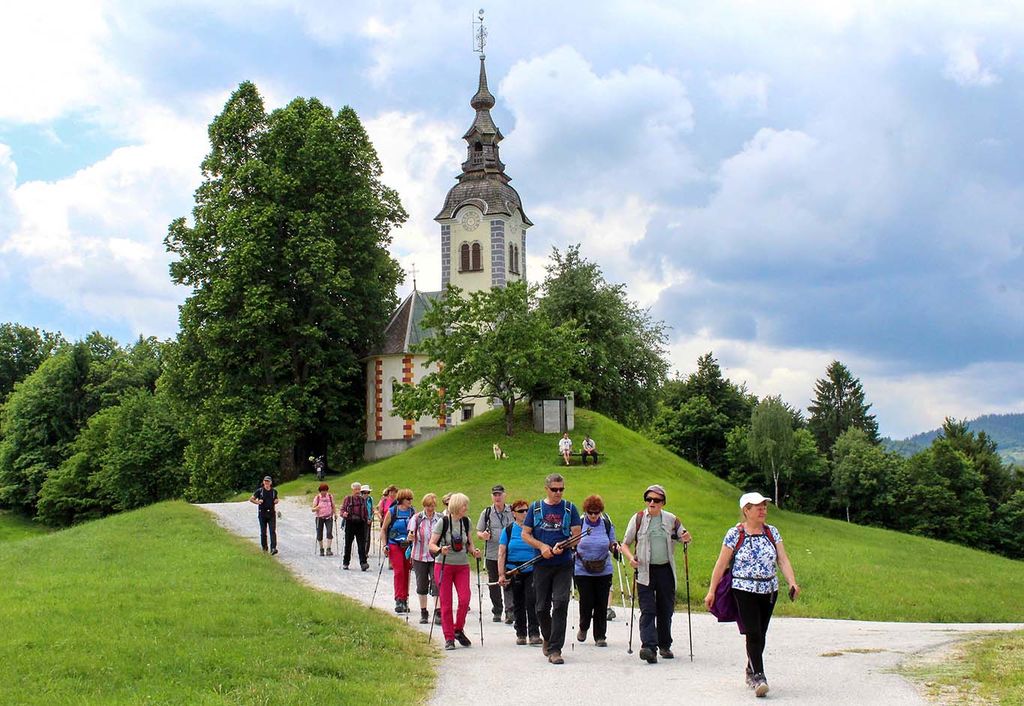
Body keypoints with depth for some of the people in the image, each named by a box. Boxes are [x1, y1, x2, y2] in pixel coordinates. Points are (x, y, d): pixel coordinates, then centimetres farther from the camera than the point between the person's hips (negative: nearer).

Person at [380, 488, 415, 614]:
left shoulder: (413, 512, 5)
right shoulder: (392, 512, 0)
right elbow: (383, 529, 6)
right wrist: (384, 545, -2)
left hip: (409, 546, 2)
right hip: (394, 546, -2)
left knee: (406, 572, 6)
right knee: (399, 571, -12)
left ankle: (404, 600, 16)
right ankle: (399, 600, -10)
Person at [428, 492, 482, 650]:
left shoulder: (466, 522, 4)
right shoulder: (443, 522, -8)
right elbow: (431, 544, -7)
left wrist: (474, 551, -6)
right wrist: (440, 550, -27)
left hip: (462, 566, 3)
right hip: (444, 565, -3)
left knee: (465, 599, -11)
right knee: (446, 603, -1)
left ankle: (458, 630, 11)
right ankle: (449, 638, 9)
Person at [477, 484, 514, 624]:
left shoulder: (512, 511, 5)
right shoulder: (487, 512, 6)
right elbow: (478, 532, 9)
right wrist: (483, 535, -14)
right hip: (492, 555, 2)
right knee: (494, 584, 9)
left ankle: (510, 611, -14)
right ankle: (497, 612, 20)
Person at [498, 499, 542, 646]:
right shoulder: (508, 530, 5)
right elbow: (501, 553, 2)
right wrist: (501, 574, -5)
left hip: (532, 571, -2)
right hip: (514, 572, 2)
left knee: (532, 601, -13)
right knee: (518, 603, 10)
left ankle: (534, 633, -9)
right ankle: (520, 634, 20)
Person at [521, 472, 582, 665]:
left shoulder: (569, 508, 5)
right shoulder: (536, 508, 7)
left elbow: (577, 535, 2)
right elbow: (525, 534, 6)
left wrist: (562, 546, -16)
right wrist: (542, 546, -10)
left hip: (564, 564, -1)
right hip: (541, 564, 1)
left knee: (560, 604, -12)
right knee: (542, 607, 8)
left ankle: (554, 649, -9)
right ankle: (547, 638, 33)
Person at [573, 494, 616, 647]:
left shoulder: (607, 524, 3)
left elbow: (611, 544, 11)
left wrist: (614, 545, -10)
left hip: (604, 571, 2)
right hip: (583, 571, -1)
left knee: (602, 604, 1)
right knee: (586, 602, -5)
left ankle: (600, 636, 13)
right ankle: (583, 628, 24)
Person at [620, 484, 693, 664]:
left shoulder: (671, 519, 6)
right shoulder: (638, 519, 1)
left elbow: (685, 538, 17)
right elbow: (625, 543, 6)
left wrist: (687, 538, -7)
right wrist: (630, 558, -13)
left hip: (666, 570, 2)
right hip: (645, 570, -2)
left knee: (666, 610, 9)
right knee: (647, 610, -11)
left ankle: (664, 646, 23)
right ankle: (648, 647, -21)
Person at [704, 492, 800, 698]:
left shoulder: (772, 532, 6)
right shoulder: (735, 534, -6)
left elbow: (782, 559, 2)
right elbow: (721, 564, -3)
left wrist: (792, 582, -13)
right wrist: (711, 591, -3)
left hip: (769, 591, 4)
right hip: (744, 590, -4)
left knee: (760, 634, 11)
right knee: (753, 633, -12)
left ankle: (751, 671, 28)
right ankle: (758, 677, -13)